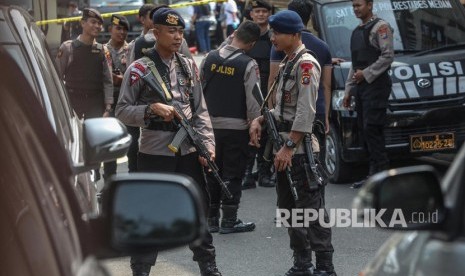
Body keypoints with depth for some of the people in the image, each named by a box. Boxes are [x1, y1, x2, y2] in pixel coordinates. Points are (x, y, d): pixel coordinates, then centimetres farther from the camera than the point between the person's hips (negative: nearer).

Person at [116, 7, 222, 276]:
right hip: (155, 153, -5)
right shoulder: (140, 69, -6)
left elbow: (200, 110, 11)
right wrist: (152, 109, -22)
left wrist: (207, 144, 0)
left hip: (189, 151, 5)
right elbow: (122, 111, -7)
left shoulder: (189, 66, 10)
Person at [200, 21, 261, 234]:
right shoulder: (248, 65, -13)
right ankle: (229, 221, 6)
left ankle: (211, 218, 19)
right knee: (232, 174, 3)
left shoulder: (209, 58, 1)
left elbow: (199, 90, 8)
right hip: (236, 128, -5)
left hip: (211, 125, 5)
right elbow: (253, 100, -14)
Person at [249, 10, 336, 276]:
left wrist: (289, 147, -21)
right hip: (285, 148, 10)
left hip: (301, 149, -10)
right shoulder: (287, 63, 16)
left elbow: (306, 112, -20)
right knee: (289, 207, 15)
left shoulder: (306, 64, -13)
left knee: (312, 208, -7)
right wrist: (261, 120, 8)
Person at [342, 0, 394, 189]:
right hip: (360, 86, 9)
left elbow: (388, 56, -13)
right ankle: (374, 174, 10)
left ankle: (382, 172, -12)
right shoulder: (357, 31, 22)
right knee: (364, 129, 6)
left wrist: (366, 74, -15)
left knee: (372, 129, -14)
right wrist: (348, 90, 21)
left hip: (375, 85, -8)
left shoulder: (380, 26, -4)